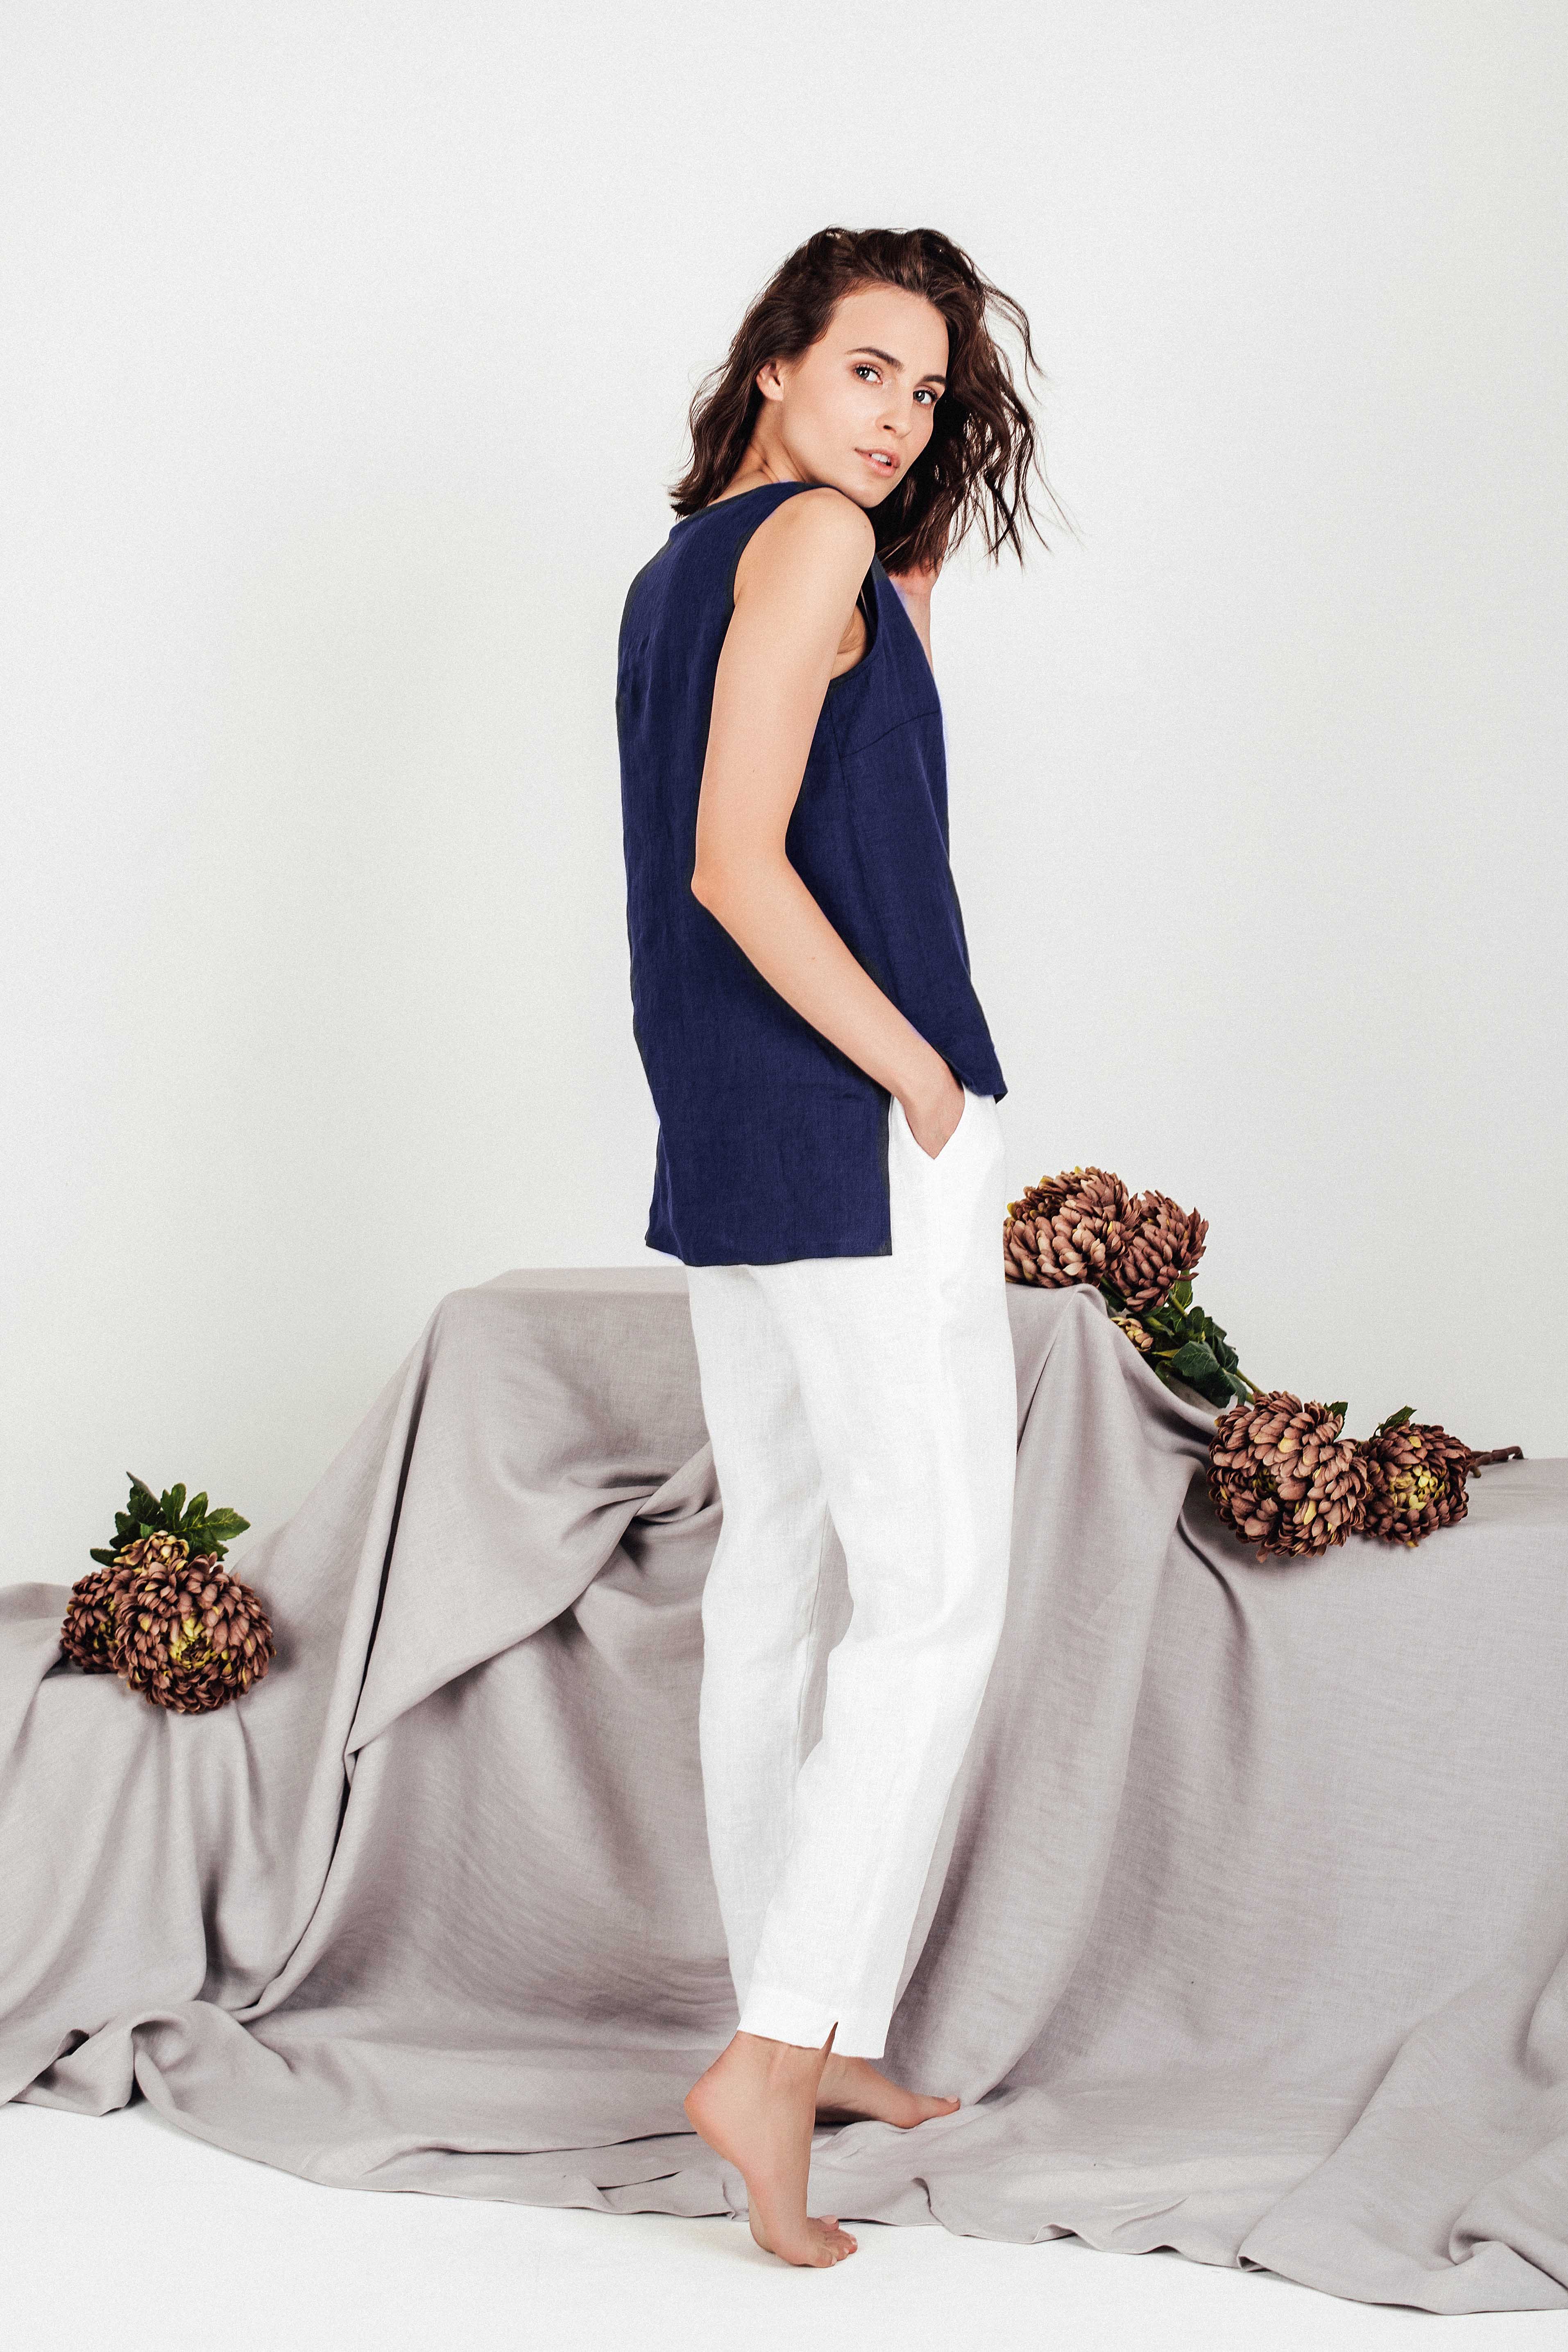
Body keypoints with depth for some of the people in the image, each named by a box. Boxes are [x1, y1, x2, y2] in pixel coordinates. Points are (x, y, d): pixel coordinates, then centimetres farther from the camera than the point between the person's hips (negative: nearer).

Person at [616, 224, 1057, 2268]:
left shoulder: (678, 569, 16)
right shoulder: (811, 540, -12)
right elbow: (738, 862, -20)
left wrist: (916, 572, 16)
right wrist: (925, 1080, -15)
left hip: (722, 1141, 10)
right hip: (860, 1134, -10)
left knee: (776, 1567, 12)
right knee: (938, 1588, -7)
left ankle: (806, 2034, 21)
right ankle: (783, 2049, -10)